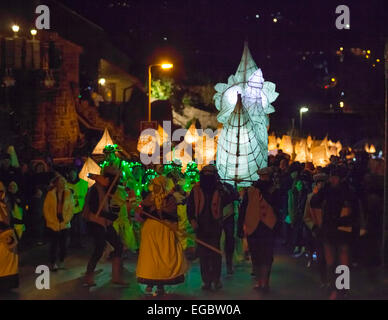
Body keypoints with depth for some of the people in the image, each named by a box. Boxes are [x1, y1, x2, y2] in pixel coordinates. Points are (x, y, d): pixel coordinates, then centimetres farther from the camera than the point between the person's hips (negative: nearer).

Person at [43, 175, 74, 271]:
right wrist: (52, 221, -5)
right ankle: (53, 263, 9)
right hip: (53, 225, -2)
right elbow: (46, 209, 0)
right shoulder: (50, 194, -3)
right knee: (54, 244, -2)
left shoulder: (68, 193, 1)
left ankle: (61, 262, 19)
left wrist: (66, 220, -5)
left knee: (63, 244, 5)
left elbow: (71, 209, 4)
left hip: (65, 224, 2)